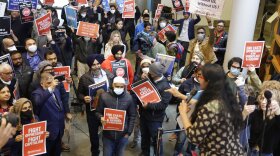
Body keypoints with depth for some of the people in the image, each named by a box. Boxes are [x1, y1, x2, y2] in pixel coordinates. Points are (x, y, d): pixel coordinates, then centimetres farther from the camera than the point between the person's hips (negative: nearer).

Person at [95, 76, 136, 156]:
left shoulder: (129, 98, -5)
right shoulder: (104, 96, -8)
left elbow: (132, 116, 2)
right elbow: (98, 112, 3)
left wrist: (129, 132, -1)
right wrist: (101, 118, -20)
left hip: (122, 135, 1)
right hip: (108, 134, 0)